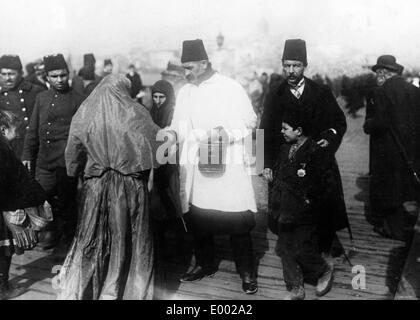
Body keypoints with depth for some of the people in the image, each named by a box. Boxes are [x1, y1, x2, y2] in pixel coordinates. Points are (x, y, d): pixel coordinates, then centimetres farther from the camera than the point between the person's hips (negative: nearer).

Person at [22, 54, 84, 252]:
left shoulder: (77, 100, -2)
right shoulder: (42, 98, 12)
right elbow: (33, 130, 15)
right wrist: (27, 155, 12)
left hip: (66, 161, -4)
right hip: (43, 160, 4)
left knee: (66, 202, 4)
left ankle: (67, 238, 21)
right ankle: (52, 230, 30)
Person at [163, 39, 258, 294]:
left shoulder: (232, 88, -4)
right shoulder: (185, 92, 11)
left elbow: (249, 123, -3)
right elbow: (180, 126, 16)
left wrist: (227, 133, -20)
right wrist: (172, 133, -6)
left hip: (227, 168, -5)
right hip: (195, 169, 5)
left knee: (237, 221, -2)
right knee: (197, 218, 12)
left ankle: (248, 273, 15)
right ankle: (206, 264, 33)